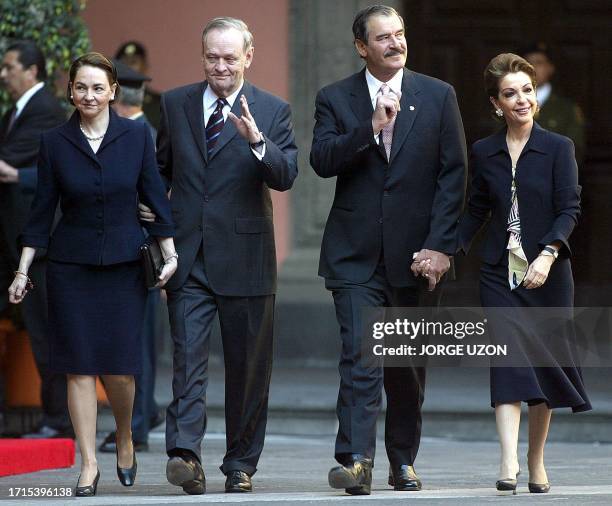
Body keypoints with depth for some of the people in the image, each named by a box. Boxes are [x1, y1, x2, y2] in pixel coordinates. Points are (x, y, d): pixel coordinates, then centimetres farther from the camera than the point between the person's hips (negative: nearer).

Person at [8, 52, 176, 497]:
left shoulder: (136, 136, -1)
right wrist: (23, 271, 3)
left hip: (125, 264, 0)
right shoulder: (55, 142, 0)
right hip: (71, 267, 0)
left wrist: (170, 254, -4)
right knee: (80, 368, -1)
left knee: (120, 368, -3)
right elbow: (43, 210, 4)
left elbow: (155, 197, 2)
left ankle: (125, 439, 26)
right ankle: (89, 466, 5)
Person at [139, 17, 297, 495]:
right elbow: (161, 167, 21)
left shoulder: (272, 110, 0)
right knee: (188, 357, -11)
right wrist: (150, 206, 4)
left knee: (248, 366, 7)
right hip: (188, 257, 1)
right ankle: (185, 455, -22)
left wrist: (256, 140, -28)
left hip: (245, 257, -1)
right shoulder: (175, 104, 8)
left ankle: (241, 464, 17)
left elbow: (286, 176, -12)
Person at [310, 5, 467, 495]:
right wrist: (371, 127, -21)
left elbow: (453, 174, 1)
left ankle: (404, 461, 20)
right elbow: (322, 160, -9)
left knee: (409, 363, 9)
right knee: (359, 357, -13)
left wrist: (440, 247, -7)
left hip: (416, 252, 1)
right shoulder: (335, 99, 4)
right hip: (356, 253, -1)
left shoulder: (438, 96, 4)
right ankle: (357, 461, -18)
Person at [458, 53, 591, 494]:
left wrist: (548, 254, -21)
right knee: (508, 359, -12)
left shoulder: (558, 148, -1)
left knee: (544, 363, 7)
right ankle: (509, 465, -22)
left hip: (547, 274, -1)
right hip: (501, 272, 1)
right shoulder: (485, 152, 7)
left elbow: (570, 209, -7)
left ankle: (537, 460, 22)